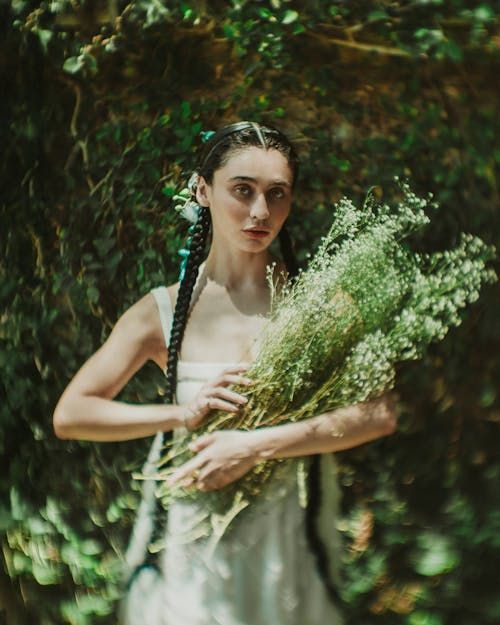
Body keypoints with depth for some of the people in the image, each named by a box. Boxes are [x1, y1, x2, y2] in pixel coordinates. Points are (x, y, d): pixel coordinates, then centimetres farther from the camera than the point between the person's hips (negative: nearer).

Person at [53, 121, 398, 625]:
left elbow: (380, 413, -16)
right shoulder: (164, 311, -5)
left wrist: (257, 445, -22)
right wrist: (183, 414, -15)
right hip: (192, 542, 0)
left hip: (288, 544, 0)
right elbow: (69, 415, -4)